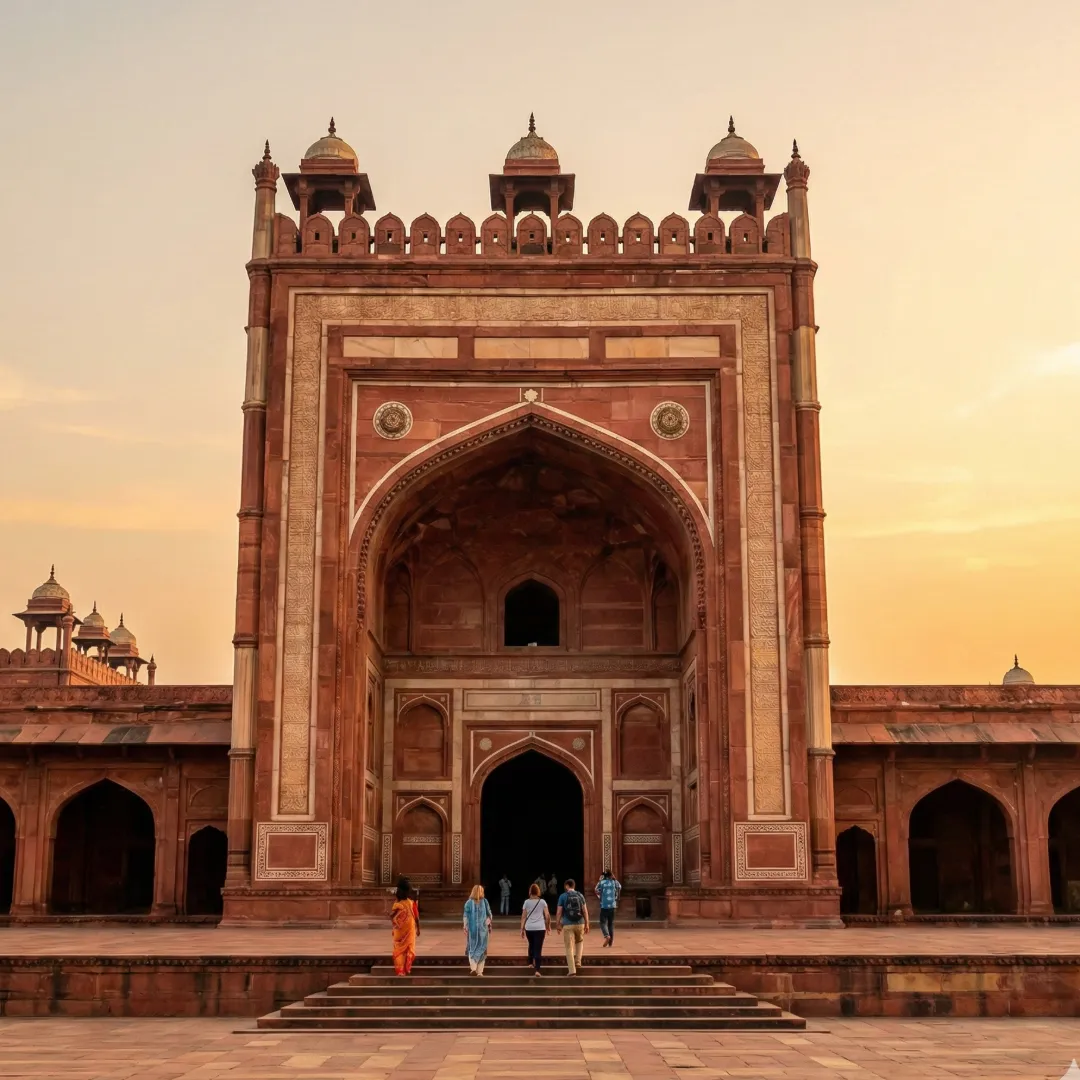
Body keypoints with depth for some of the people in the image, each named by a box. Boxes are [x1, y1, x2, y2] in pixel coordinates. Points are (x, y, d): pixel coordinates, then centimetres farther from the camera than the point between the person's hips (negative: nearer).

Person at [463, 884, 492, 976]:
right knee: (481, 948, 9)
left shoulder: (468, 903, -5)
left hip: (472, 928, -1)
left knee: (472, 948, 13)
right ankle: (480, 971, 6)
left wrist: (465, 928, -4)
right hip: (482, 929, 1)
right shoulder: (485, 902, -2)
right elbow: (489, 915, 1)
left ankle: (473, 967, -4)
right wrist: (489, 926, 12)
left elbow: (466, 916, -7)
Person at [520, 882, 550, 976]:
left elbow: (523, 916, 0)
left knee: (531, 945, 26)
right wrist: (548, 926, 13)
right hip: (540, 928, -1)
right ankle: (536, 970, -12)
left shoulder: (527, 902, 2)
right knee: (538, 948, -2)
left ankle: (531, 963, 32)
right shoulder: (542, 902, 1)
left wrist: (522, 929, 5)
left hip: (529, 928, 1)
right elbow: (547, 915, 0)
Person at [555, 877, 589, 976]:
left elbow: (559, 912, -5)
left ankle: (572, 970, -3)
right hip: (580, 923, 3)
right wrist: (587, 924, 8)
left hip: (568, 925, -3)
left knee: (569, 947, 2)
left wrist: (557, 924, 5)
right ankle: (578, 961, 17)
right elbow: (585, 911, 3)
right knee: (580, 941, 30)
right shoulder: (580, 896, 4)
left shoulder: (563, 896, -3)